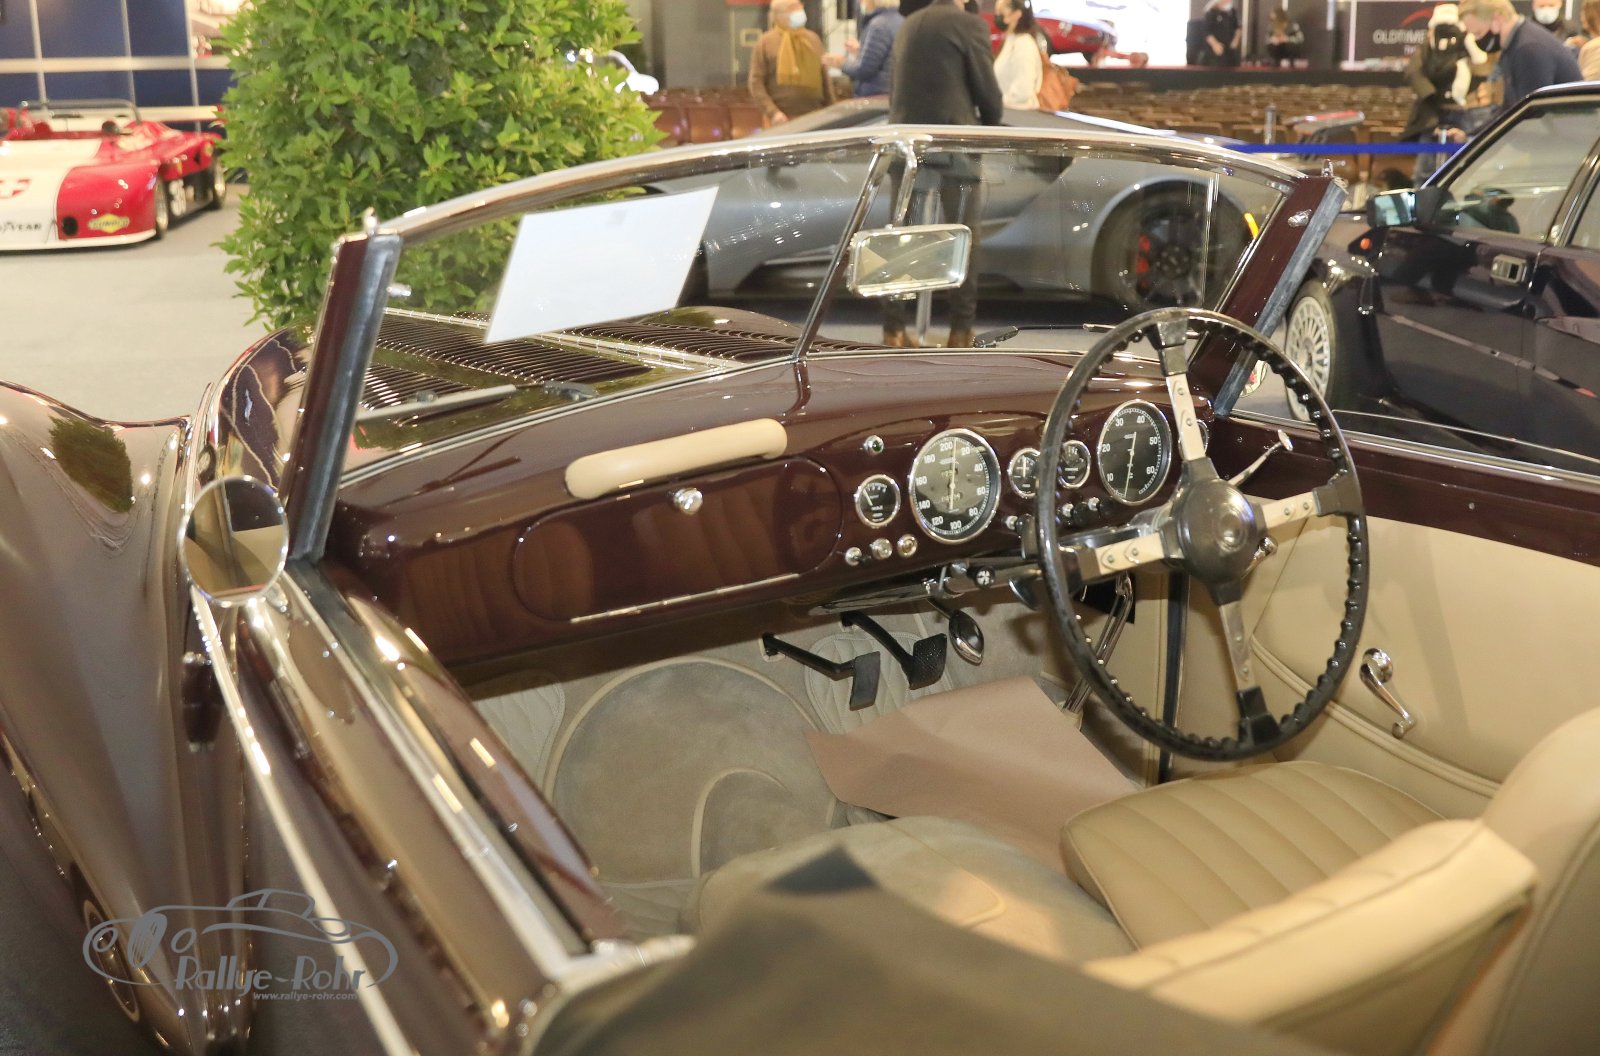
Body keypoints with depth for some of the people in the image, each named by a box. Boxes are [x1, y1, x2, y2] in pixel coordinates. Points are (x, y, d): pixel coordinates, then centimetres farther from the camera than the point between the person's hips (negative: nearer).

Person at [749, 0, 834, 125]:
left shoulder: (813, 39, 12)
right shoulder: (766, 42, 1)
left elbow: (824, 78, 15)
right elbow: (756, 83, -3)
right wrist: (772, 112, -14)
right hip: (782, 120, -3)